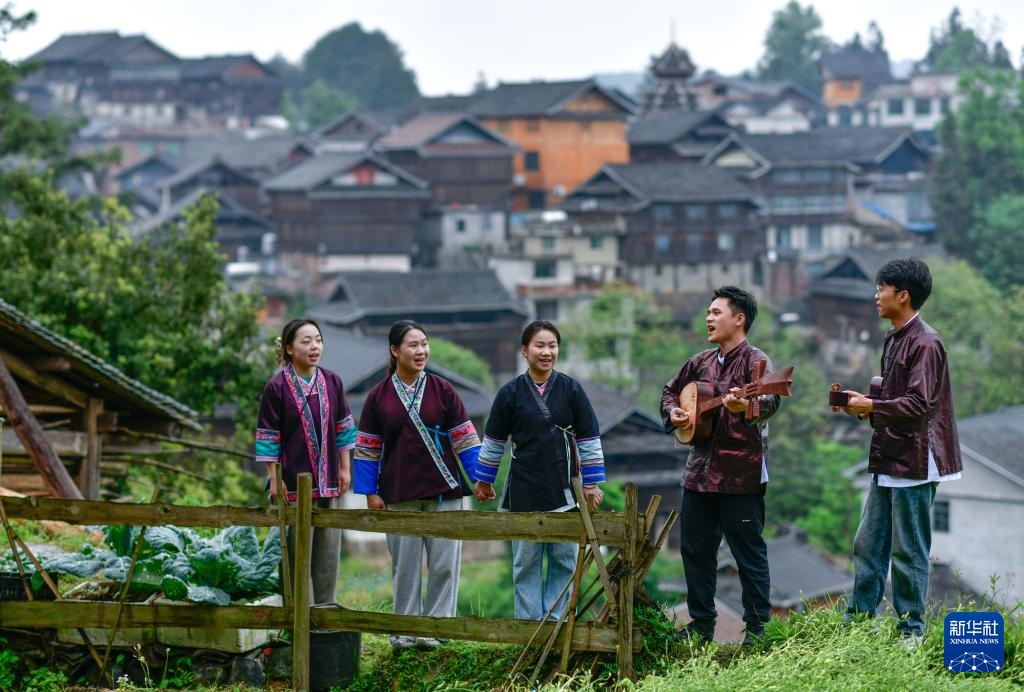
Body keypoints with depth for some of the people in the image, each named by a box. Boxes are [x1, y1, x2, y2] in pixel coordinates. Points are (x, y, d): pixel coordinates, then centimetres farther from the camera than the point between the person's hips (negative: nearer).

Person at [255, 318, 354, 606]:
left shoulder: (332, 382, 5)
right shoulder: (276, 387, -8)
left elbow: (343, 427, 11)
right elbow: (268, 436, -6)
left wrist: (345, 468, 10)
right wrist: (274, 479, -8)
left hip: (329, 482, 4)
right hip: (295, 480, -4)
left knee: (328, 550, 8)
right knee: (298, 552, -1)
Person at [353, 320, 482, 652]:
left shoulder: (442, 390, 1)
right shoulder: (378, 397, 3)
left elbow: (465, 438, 2)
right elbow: (368, 448, 6)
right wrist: (370, 492, 1)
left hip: (443, 490, 0)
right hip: (400, 494, 0)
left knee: (444, 562, -1)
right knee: (405, 564, 6)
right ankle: (405, 629, 13)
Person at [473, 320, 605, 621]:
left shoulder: (571, 390, 0)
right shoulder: (510, 393, 0)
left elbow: (589, 439, 3)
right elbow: (494, 441, 9)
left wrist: (592, 484, 2)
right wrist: (483, 480, 14)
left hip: (563, 489, 0)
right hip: (524, 491, 0)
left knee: (564, 559, 3)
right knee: (526, 562, 5)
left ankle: (555, 621, 11)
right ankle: (528, 622, 11)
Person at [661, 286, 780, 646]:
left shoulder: (754, 360, -10)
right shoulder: (701, 362, 12)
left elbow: (770, 401, -28)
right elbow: (671, 389, 27)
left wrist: (746, 406, -50)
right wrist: (672, 412, 5)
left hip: (741, 473, -7)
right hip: (700, 470, 8)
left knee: (748, 550, -1)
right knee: (694, 547, 12)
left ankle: (758, 626, 8)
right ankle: (702, 622, 22)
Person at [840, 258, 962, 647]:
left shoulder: (924, 343, -16)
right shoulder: (893, 341, 15)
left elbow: (917, 405, -23)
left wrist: (871, 406, -14)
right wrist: (863, 405, 7)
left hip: (913, 464, -10)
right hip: (888, 461, 10)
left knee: (909, 552, -2)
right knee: (868, 545, 12)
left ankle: (911, 633, 7)